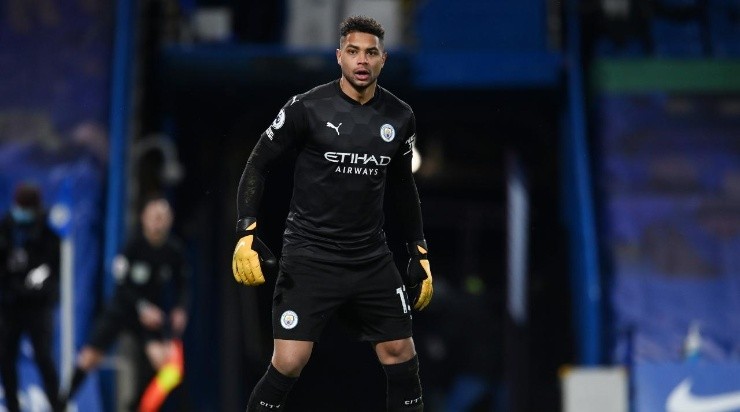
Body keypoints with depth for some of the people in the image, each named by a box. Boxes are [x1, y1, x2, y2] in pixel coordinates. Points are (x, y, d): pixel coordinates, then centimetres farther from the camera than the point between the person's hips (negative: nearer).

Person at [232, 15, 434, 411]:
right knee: (288, 363, -13)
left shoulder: (399, 117, 4)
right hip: (309, 256, -4)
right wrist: (246, 234, -12)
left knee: (401, 354, 5)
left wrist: (419, 253, 18)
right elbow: (258, 163, -2)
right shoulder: (308, 108, -10)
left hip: (372, 259, 4)